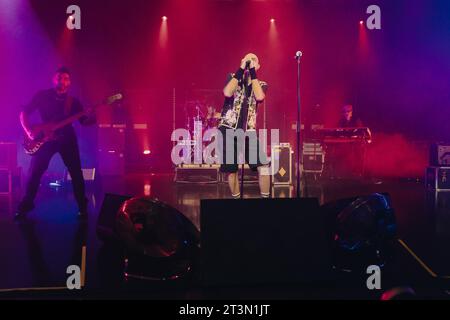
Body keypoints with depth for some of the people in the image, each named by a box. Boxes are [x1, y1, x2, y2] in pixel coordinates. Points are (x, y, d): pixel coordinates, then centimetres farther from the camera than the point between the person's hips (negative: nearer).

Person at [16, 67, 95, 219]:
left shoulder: (73, 101, 3)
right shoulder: (42, 96, -1)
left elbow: (84, 122, 2)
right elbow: (24, 113, 2)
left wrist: (90, 118, -21)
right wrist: (29, 131, -13)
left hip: (67, 139, 1)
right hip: (45, 139, -1)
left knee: (76, 173, -2)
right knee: (35, 172, -2)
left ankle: (82, 207, 11)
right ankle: (26, 205, 13)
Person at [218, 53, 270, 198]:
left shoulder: (261, 84, 9)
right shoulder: (233, 77, 7)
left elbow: (259, 96, -15)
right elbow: (227, 93, -15)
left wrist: (252, 71, -11)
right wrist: (241, 69, -13)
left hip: (248, 131, 1)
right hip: (228, 130, -1)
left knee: (263, 164, -14)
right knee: (231, 169, 4)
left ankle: (265, 198, -3)